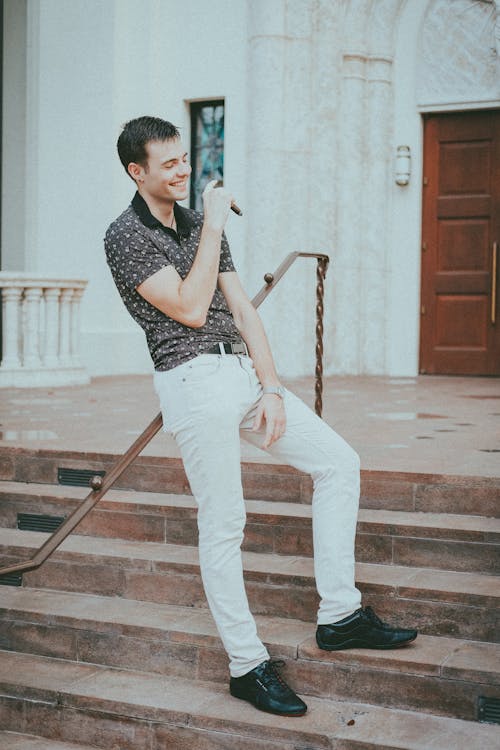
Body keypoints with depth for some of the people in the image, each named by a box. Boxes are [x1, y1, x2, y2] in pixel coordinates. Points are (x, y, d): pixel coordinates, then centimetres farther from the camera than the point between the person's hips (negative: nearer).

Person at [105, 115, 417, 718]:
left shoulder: (199, 225, 17)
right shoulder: (125, 235, -6)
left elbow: (241, 309, 12)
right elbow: (189, 308, -15)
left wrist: (271, 388, 3)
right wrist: (214, 226, -12)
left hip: (243, 370, 8)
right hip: (194, 380, -8)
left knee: (338, 462, 5)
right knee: (223, 525, -4)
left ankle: (339, 614, 10)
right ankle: (247, 666, 7)